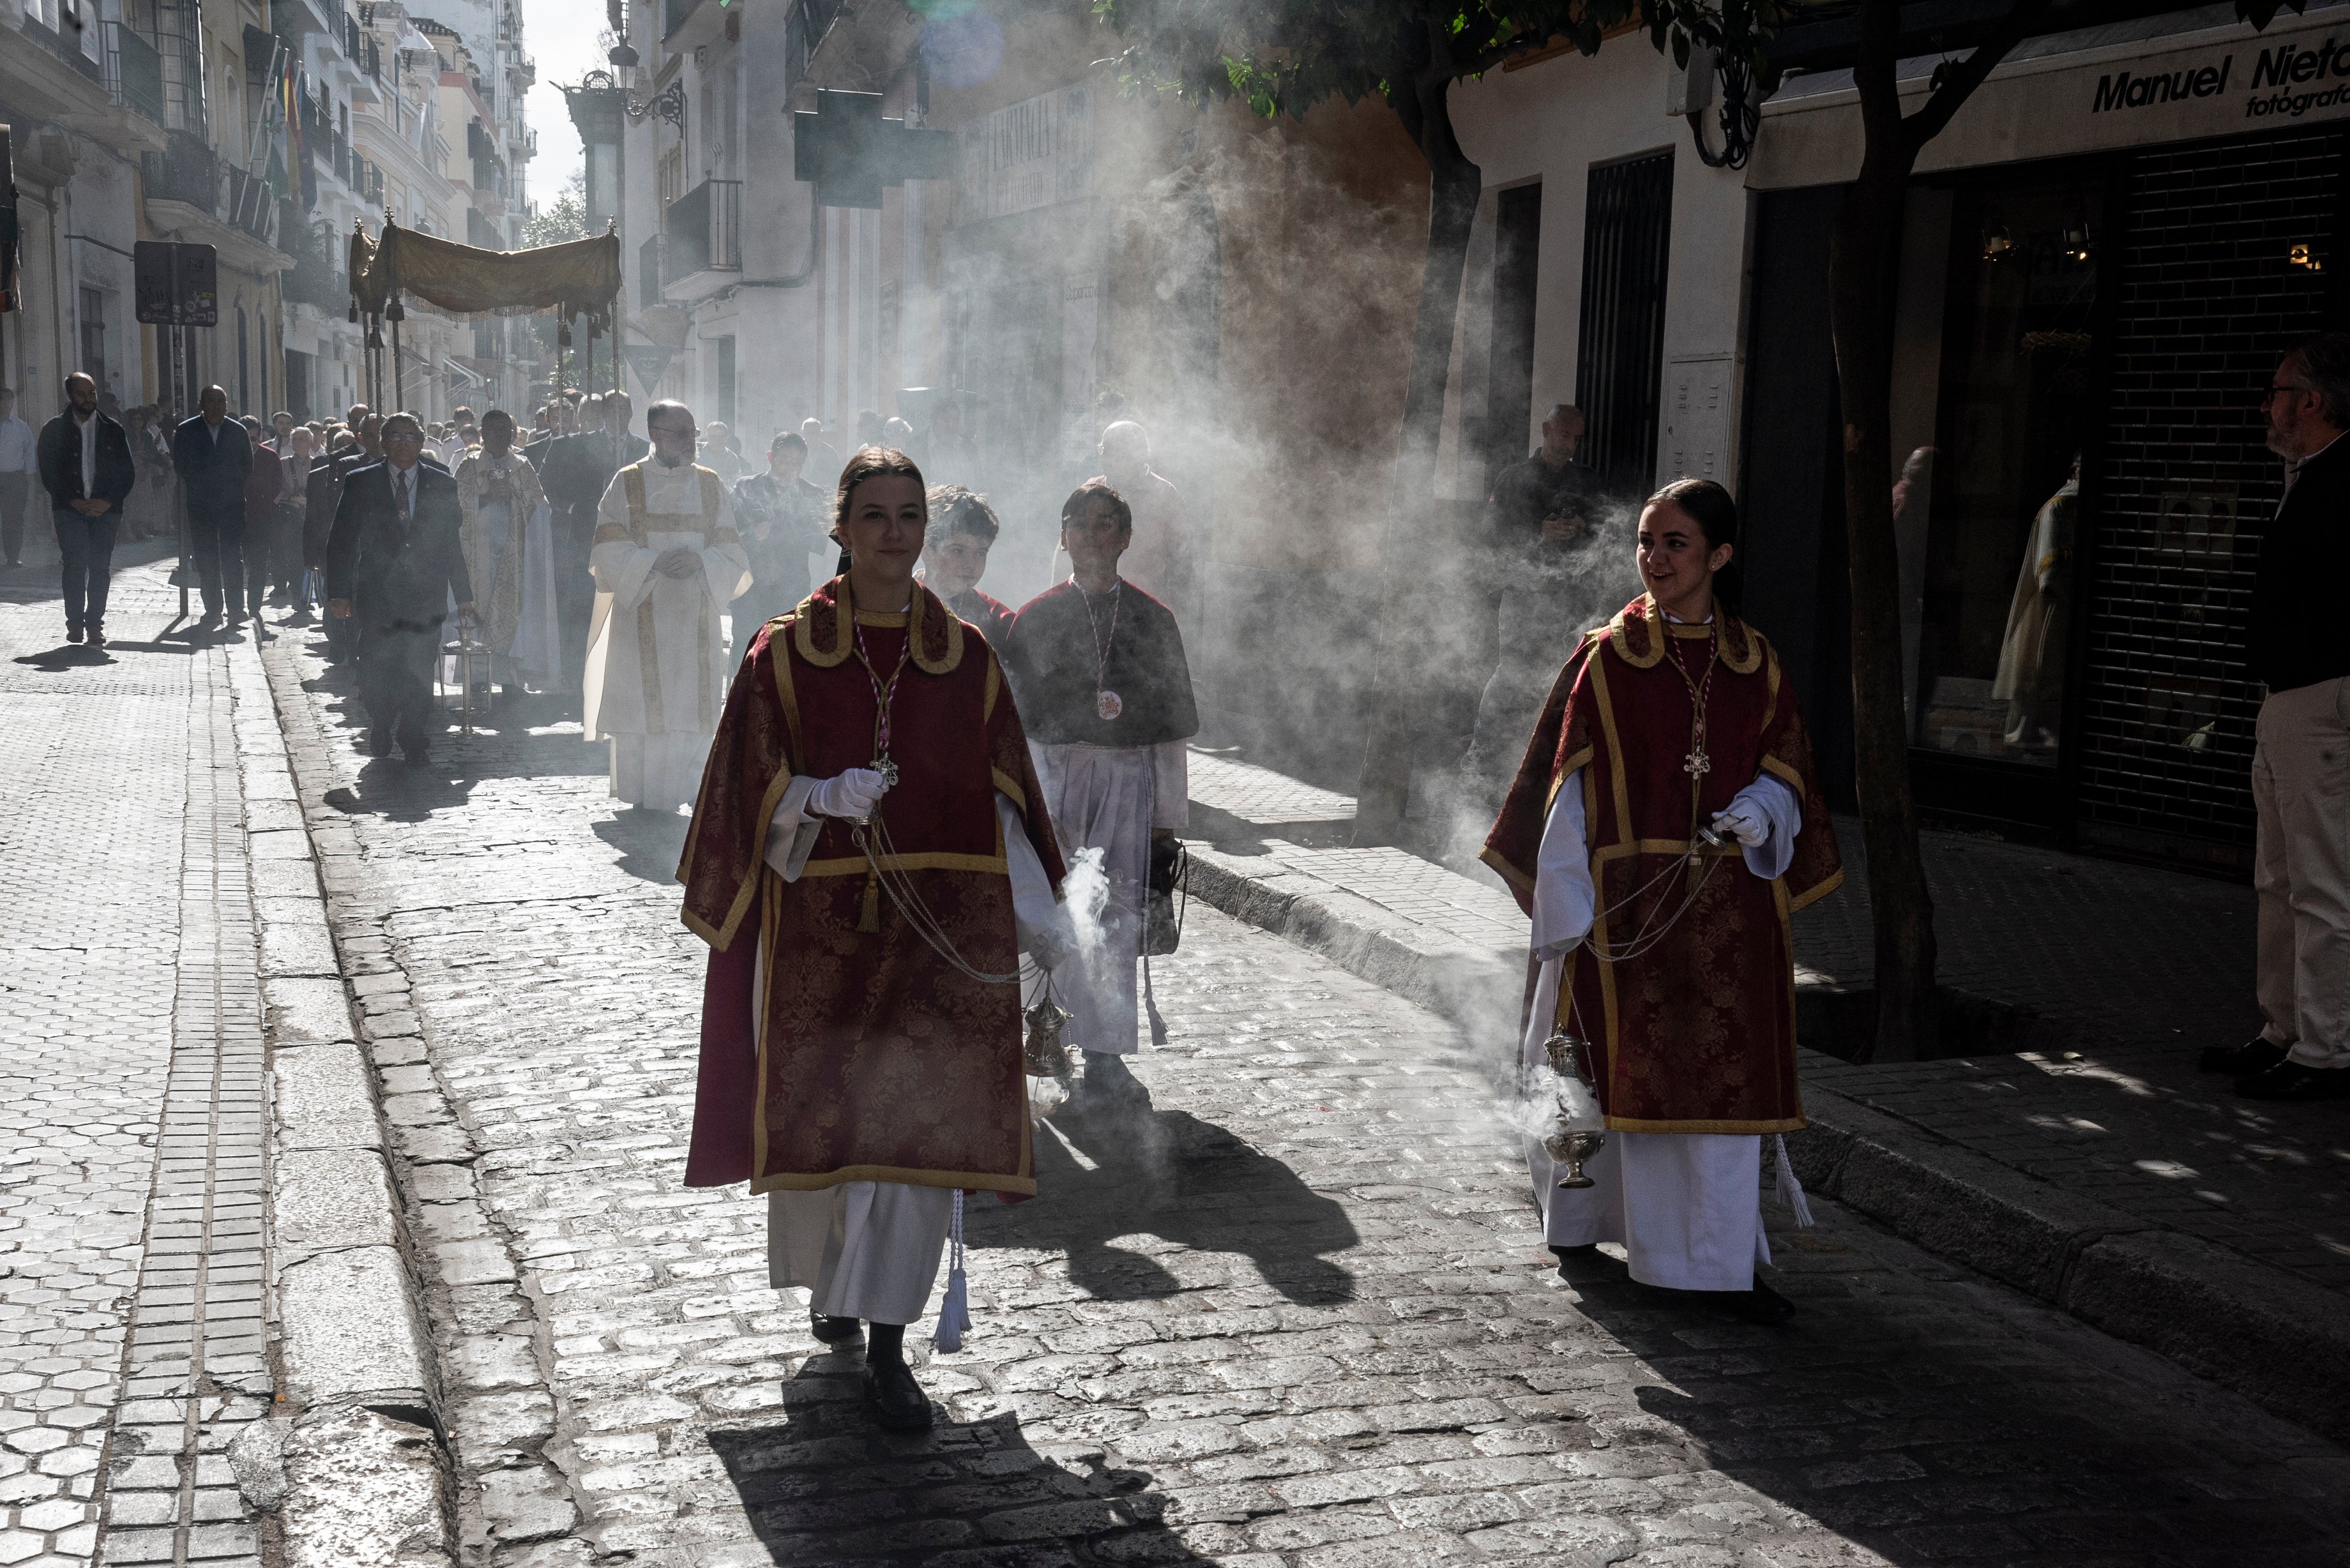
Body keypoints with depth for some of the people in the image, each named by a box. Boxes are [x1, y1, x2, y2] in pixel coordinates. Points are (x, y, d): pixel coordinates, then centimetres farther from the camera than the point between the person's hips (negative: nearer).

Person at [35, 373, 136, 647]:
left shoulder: (113, 430, 11)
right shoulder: (54, 430, 7)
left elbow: (128, 473, 8)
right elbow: (49, 474, 3)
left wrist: (108, 501, -5)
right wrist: (72, 501, -8)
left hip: (105, 509, 1)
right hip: (69, 508, -1)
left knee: (100, 567, -2)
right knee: (76, 562, -13)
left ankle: (94, 624, 6)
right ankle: (75, 622, -5)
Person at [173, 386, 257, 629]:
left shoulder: (239, 431, 4)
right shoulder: (187, 431, 2)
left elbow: (247, 468, 9)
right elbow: (180, 466, 3)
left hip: (232, 502, 0)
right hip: (200, 504, 0)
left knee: (232, 555, -4)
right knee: (205, 558, 1)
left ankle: (235, 608, 0)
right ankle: (213, 610, 6)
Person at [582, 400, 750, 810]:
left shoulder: (711, 486, 10)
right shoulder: (627, 484, 3)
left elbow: (730, 548, 7)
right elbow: (609, 548, -2)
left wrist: (700, 561, -14)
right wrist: (654, 562, -17)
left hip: (695, 618, 2)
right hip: (641, 616, -2)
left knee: (690, 708, -1)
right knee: (639, 705, -4)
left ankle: (676, 790, 7)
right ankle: (639, 794, 4)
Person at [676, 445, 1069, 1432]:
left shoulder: (966, 658, 4)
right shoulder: (786, 652, 0)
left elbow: (1003, 804, 7)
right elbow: (755, 790, -2)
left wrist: (1047, 932, 3)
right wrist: (823, 797, -23)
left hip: (940, 927, 1)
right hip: (820, 924, 0)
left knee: (918, 1120, -4)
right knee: (820, 1114, 9)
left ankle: (885, 1342, 4)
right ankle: (833, 1283, 36)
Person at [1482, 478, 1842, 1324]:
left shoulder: (1754, 664, 6)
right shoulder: (1605, 657, -2)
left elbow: (1784, 771, 12)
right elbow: (1564, 792, -4)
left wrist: (1760, 813, -12)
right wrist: (1567, 912, -9)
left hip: (1725, 906, 3)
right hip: (1626, 903, -2)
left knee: (1724, 1075, 2)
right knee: (1613, 1063, 6)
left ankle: (1720, 1264, 11)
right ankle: (1579, 1223, 29)